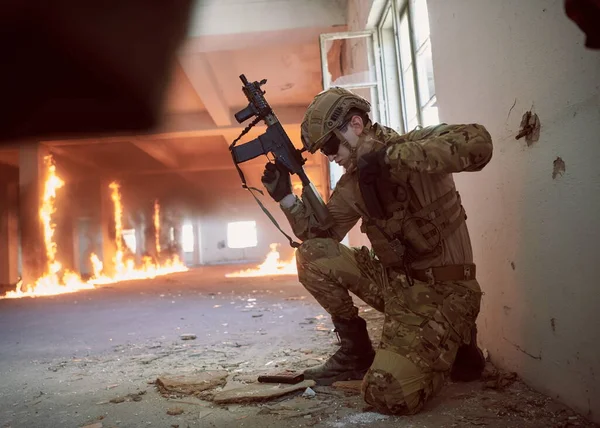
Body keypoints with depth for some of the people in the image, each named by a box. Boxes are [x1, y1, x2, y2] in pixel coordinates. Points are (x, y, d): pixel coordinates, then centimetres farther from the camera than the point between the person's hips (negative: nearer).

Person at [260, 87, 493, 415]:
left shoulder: (415, 143, -12)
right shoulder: (351, 184, 6)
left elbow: (478, 142, -32)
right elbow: (320, 236, 10)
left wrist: (392, 157, -36)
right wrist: (286, 196, -4)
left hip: (441, 289, -6)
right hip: (394, 281, 6)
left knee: (388, 394, -23)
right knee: (311, 255, -10)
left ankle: (454, 348, 9)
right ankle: (355, 350, 6)